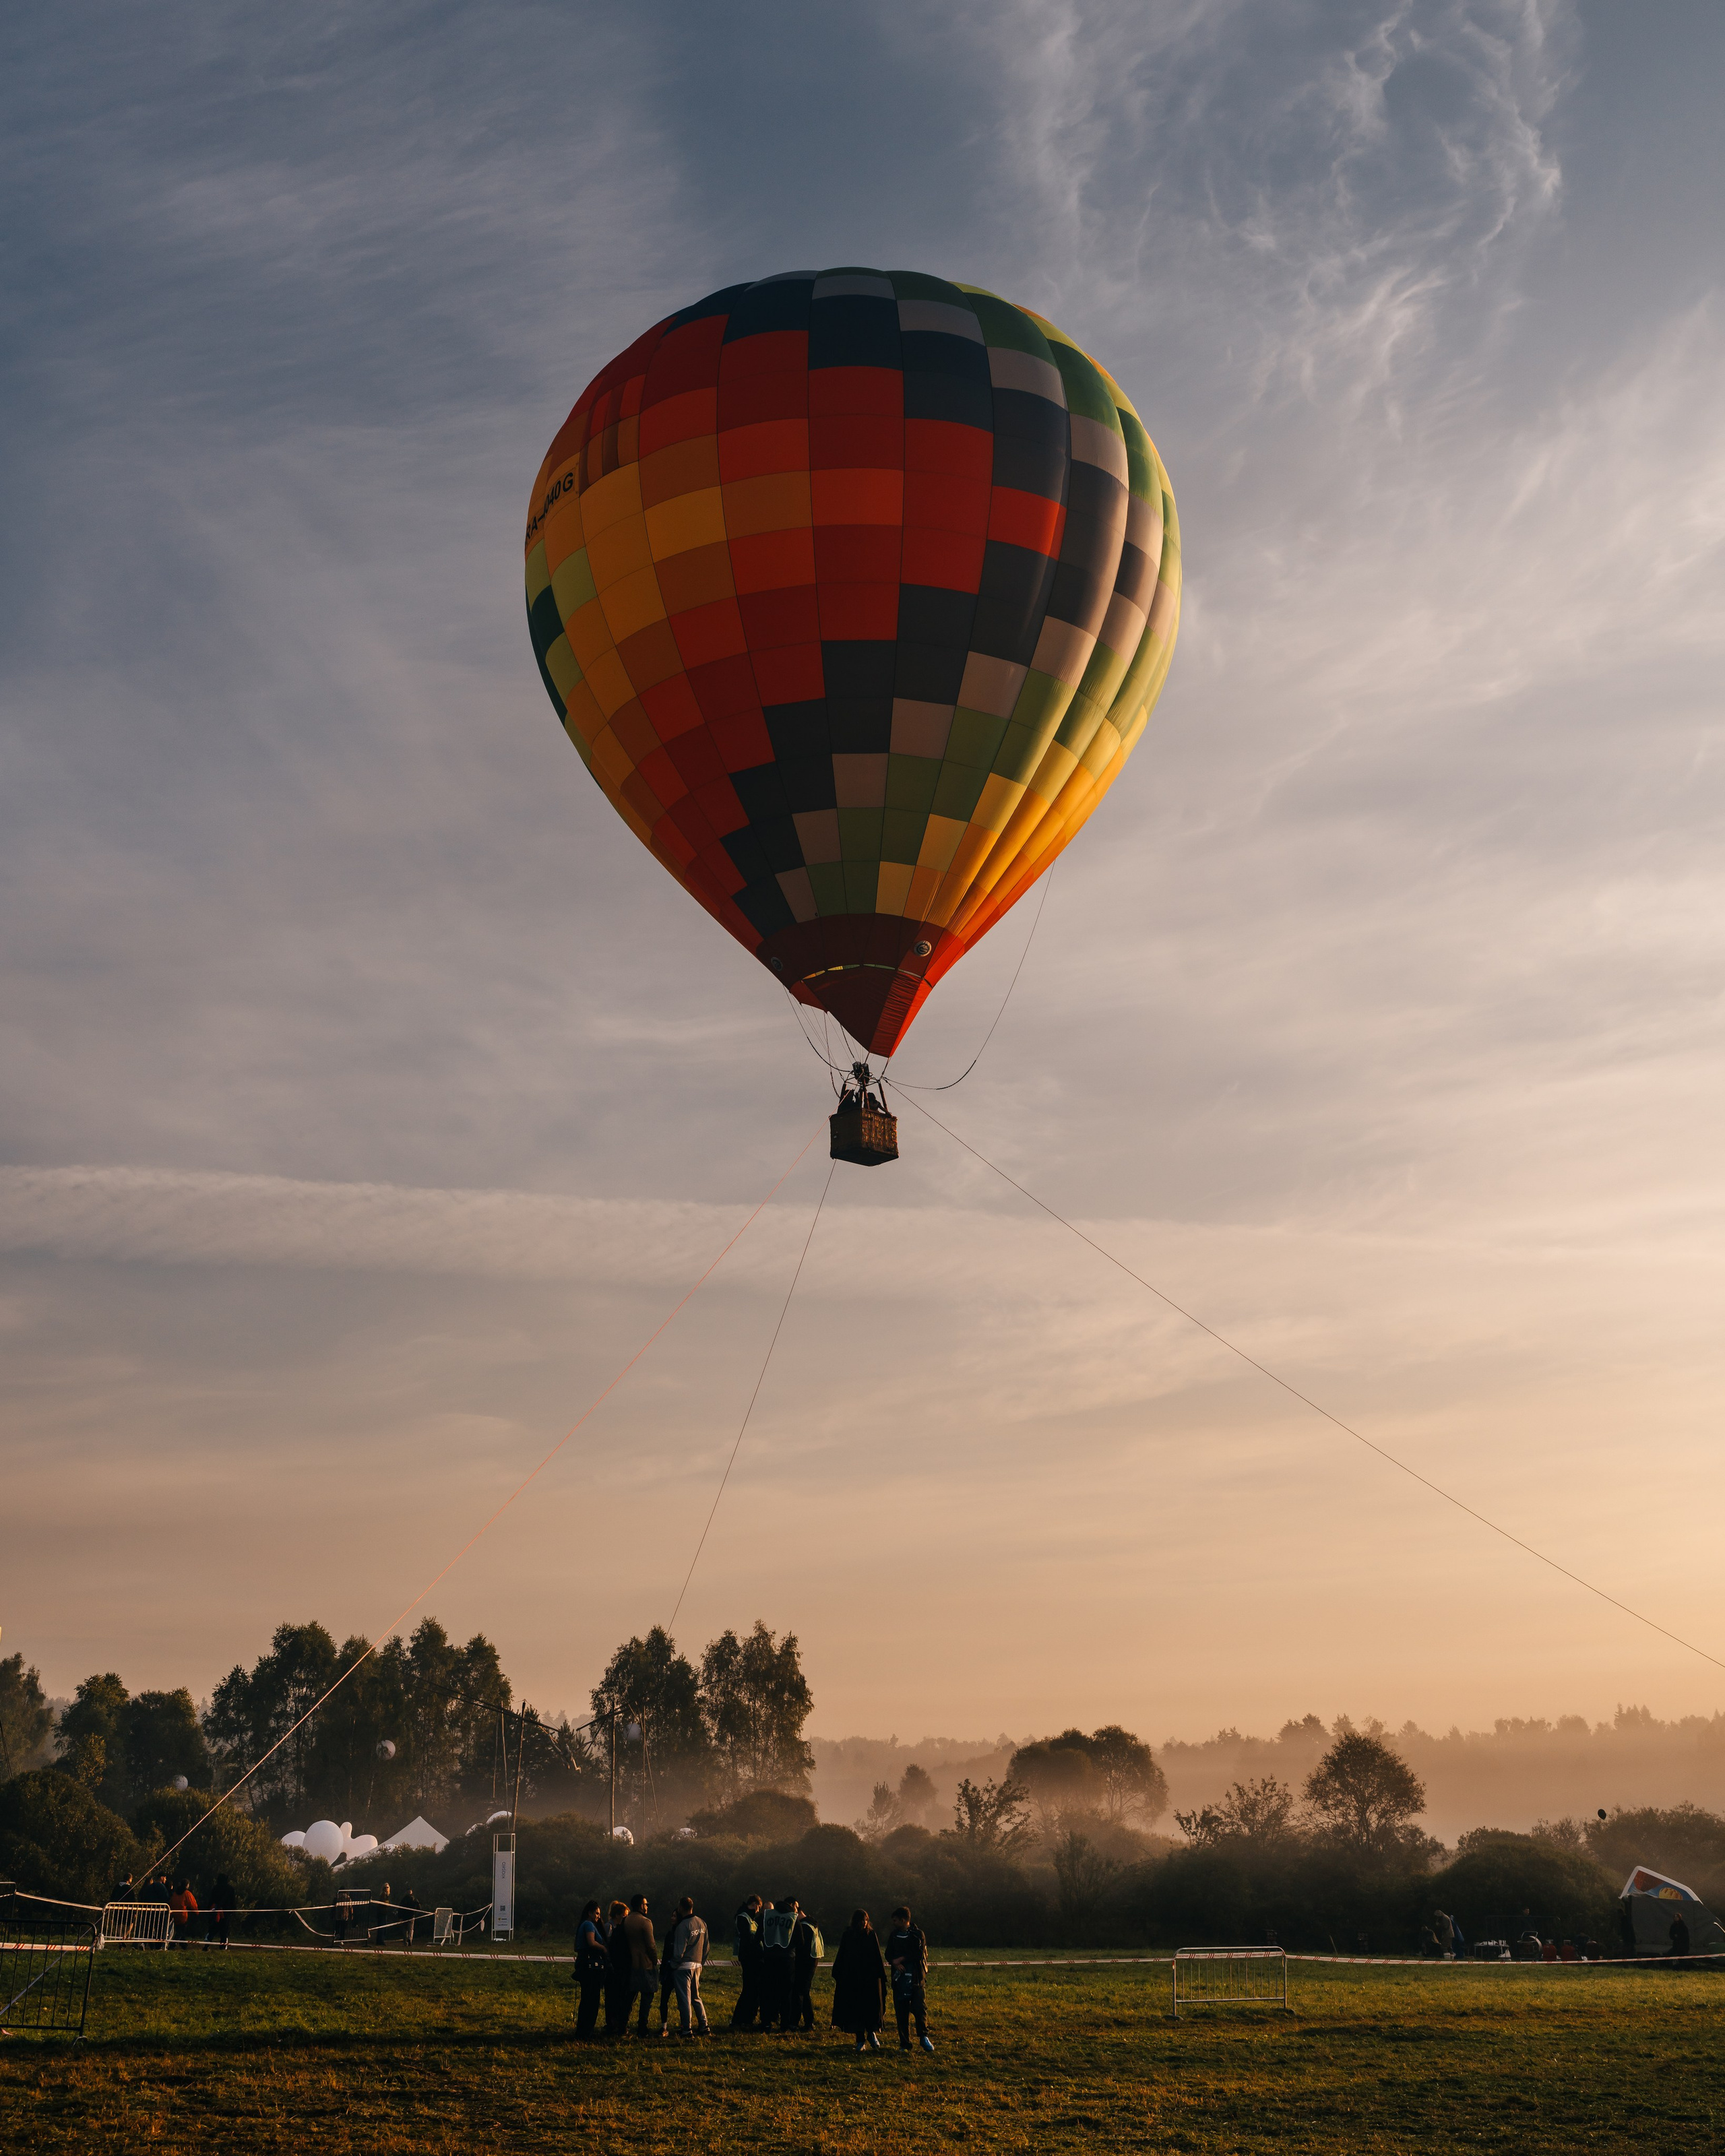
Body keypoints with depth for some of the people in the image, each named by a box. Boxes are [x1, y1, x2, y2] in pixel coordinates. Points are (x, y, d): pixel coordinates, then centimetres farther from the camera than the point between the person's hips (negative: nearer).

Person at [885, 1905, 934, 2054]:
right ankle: (904, 2044, 9)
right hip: (899, 1979, 3)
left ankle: (923, 2037, 2)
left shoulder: (918, 1935, 1)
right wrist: (896, 1963, -11)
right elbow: (889, 1954, 9)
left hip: (916, 1978, -3)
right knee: (901, 2012, 2)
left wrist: (901, 1959, -8)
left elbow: (920, 1954, -9)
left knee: (920, 2008, -14)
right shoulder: (893, 1936, 14)